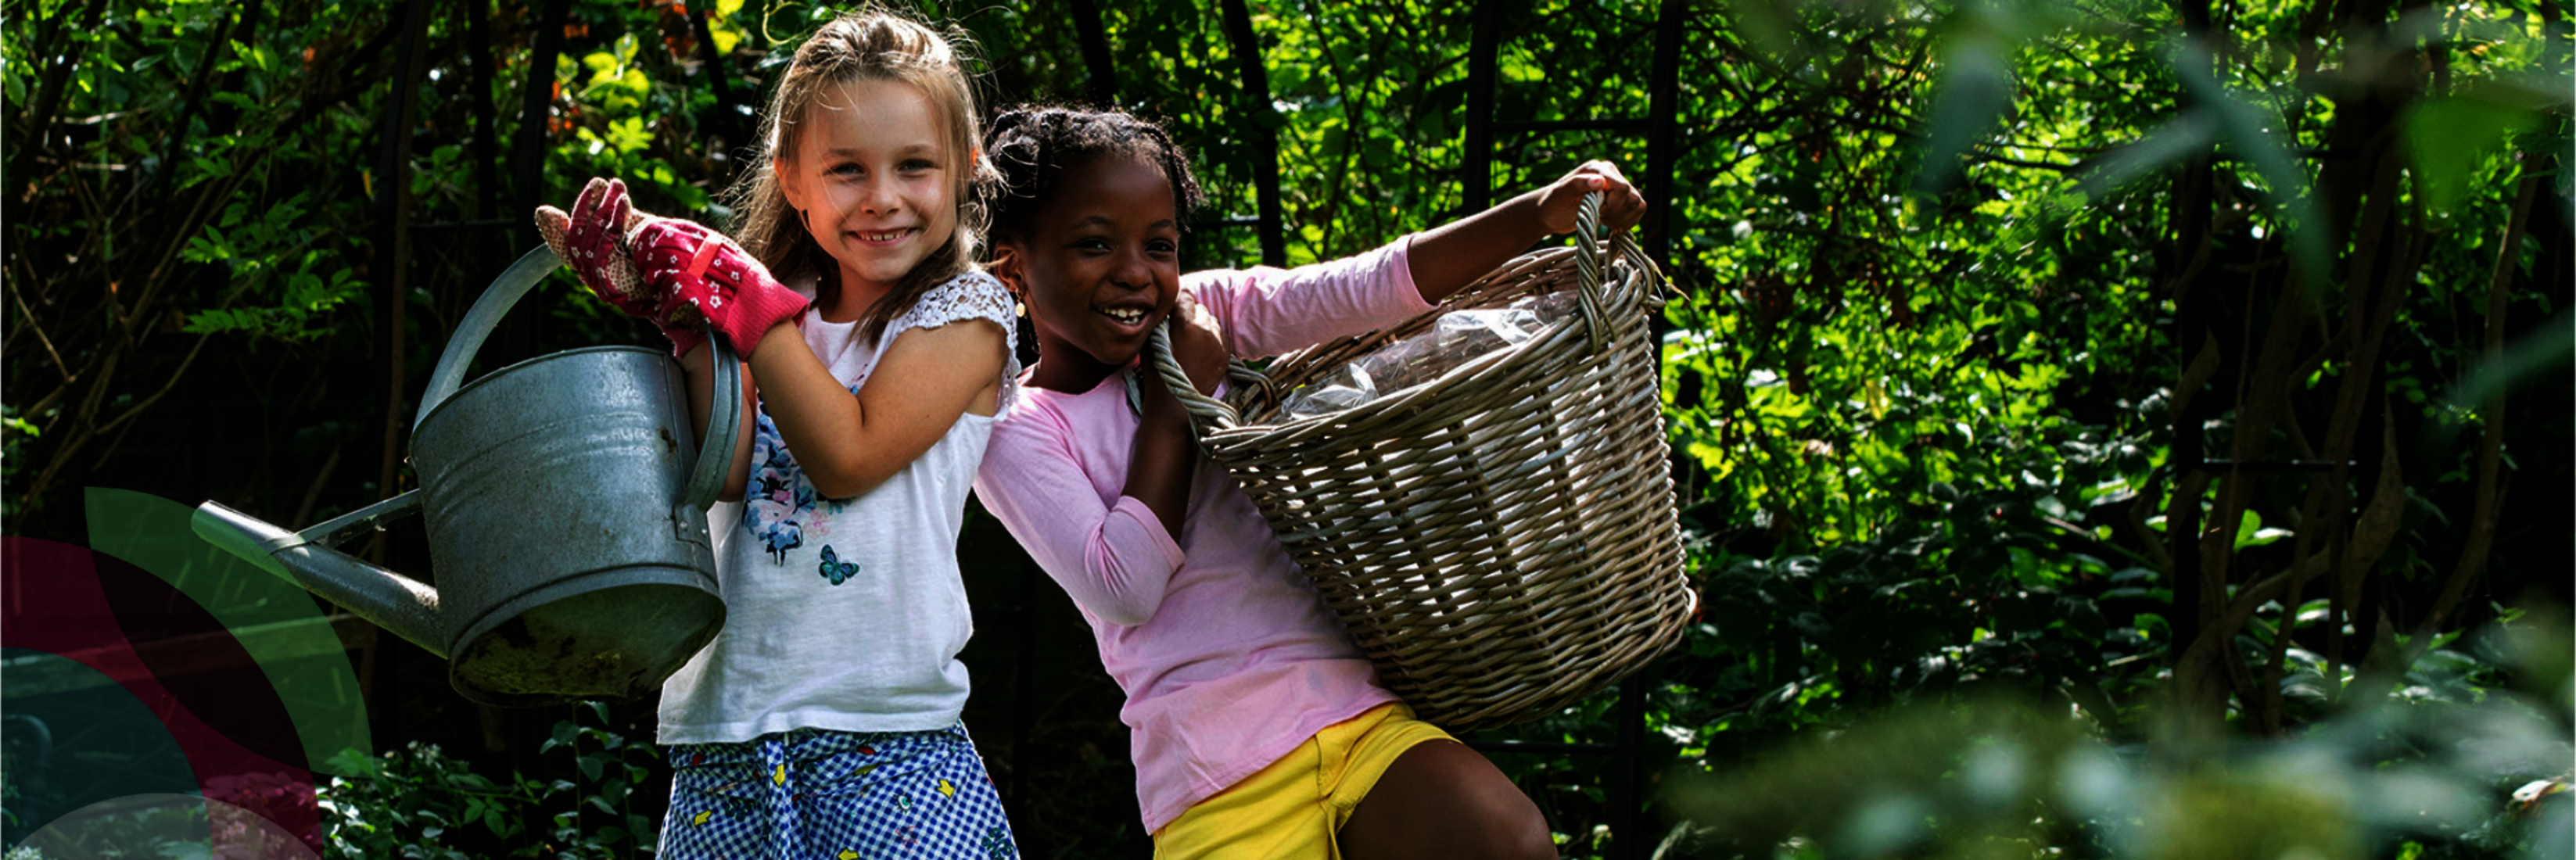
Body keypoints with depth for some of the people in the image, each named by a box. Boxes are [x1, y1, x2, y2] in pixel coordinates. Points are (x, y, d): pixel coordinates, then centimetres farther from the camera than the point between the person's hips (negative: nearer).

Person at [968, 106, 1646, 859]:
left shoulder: (1206, 311, 12)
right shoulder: (1014, 433, 2)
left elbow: (1374, 288, -2)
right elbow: (1126, 587, -12)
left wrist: (1542, 213, -17)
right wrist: (1174, 395, -6)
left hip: (1360, 713, 3)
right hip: (1218, 789, -3)